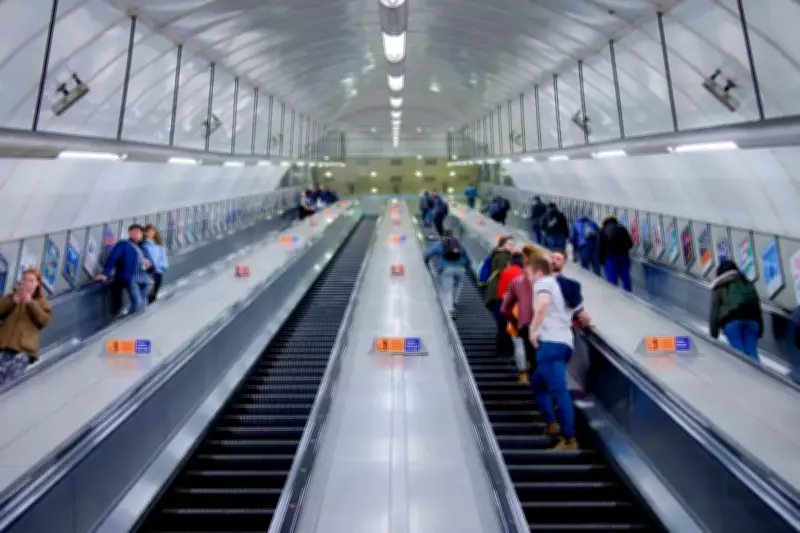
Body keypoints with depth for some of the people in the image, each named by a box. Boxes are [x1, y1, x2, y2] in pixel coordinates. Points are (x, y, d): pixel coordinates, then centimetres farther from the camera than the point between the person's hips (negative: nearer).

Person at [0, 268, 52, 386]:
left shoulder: (41, 301, 15)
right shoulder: (11, 297, 22)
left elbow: (45, 320, -2)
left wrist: (31, 303, -8)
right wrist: (12, 301, -3)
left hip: (24, 349, -2)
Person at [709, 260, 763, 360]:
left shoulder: (719, 288, 17)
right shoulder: (747, 283, 29)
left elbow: (714, 312, 10)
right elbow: (758, 306, 21)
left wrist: (713, 336, 10)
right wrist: (760, 329, 20)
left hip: (731, 320, -3)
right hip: (751, 318, 3)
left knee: (739, 353, -6)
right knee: (752, 352, 1)